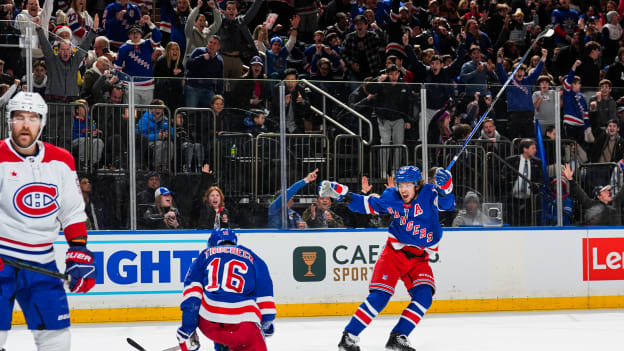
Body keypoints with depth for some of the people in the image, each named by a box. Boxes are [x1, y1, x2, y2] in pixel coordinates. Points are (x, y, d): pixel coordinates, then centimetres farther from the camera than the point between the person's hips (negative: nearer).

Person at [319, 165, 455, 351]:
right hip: (394, 253, -1)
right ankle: (349, 336, -9)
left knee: (424, 296, -17)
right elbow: (368, 204, 7)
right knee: (380, 295, -14)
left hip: (419, 259, 1)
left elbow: (447, 204, -25)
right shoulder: (392, 197, -4)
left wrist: (445, 187, -46)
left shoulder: (429, 194, -9)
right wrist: (342, 194, -2)